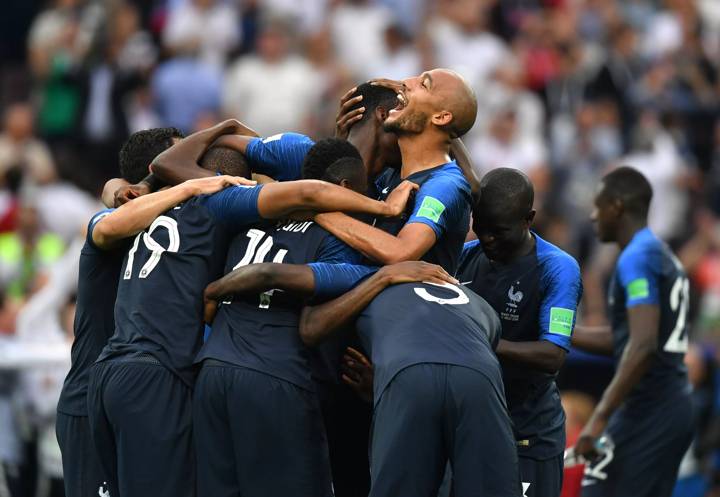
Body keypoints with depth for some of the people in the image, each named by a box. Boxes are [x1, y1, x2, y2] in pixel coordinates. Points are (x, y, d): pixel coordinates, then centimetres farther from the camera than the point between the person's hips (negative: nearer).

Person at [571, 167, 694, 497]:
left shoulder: (637, 259, -13)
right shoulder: (664, 257, 18)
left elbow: (643, 346, -23)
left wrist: (599, 417, -26)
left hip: (646, 408, -10)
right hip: (676, 408, 10)